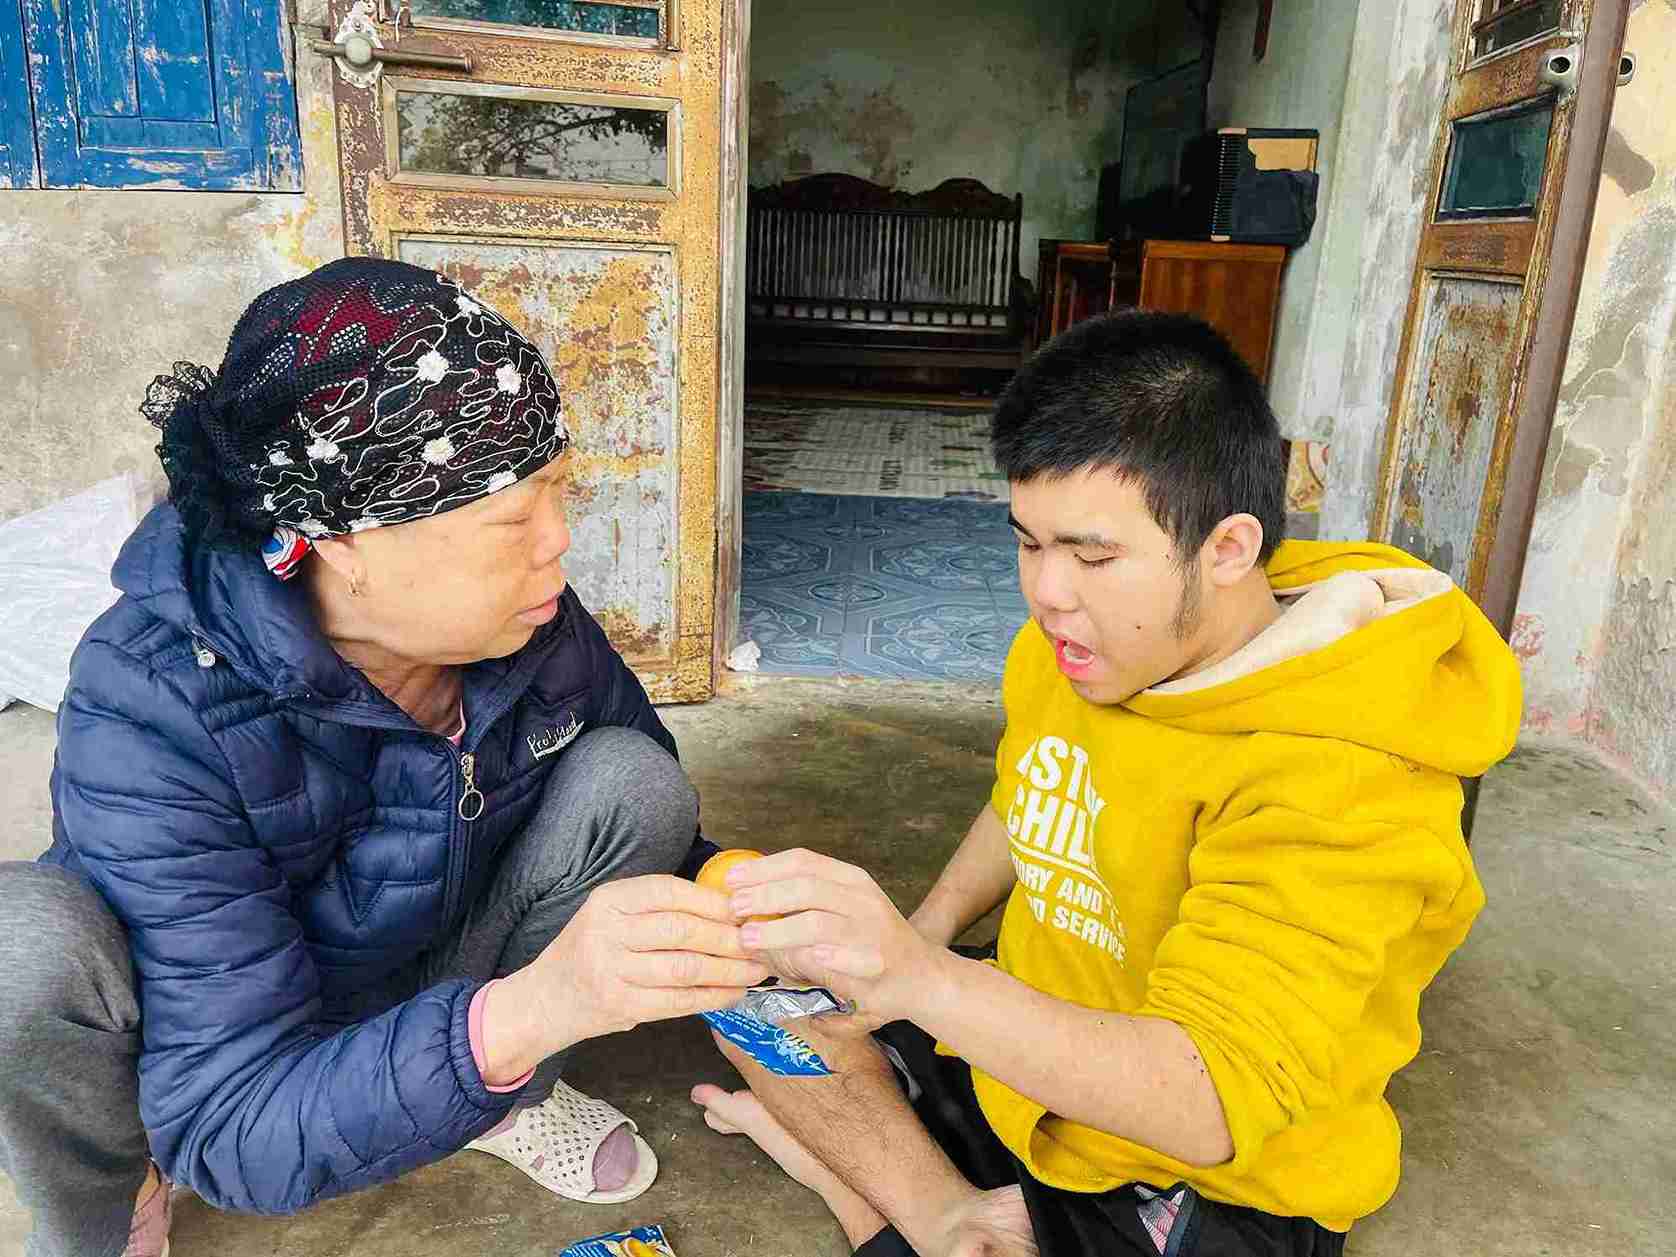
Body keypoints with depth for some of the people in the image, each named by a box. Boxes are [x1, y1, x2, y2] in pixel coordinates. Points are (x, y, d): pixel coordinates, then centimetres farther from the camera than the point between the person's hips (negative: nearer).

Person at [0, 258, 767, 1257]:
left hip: (430, 991, 3)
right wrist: (528, 1011, -52)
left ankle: (514, 1103, 6)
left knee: (631, 780, -19)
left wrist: (745, 922, -27)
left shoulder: (530, 622, -20)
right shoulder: (153, 715, -33)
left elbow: (654, 835, -5)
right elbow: (237, 1130, -35)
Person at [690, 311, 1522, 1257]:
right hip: (1020, 1061, 8)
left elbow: (1212, 1104, -35)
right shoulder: (1073, 647, -7)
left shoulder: (1339, 777, -28)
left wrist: (925, 978, -48)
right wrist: (917, 939, -1)